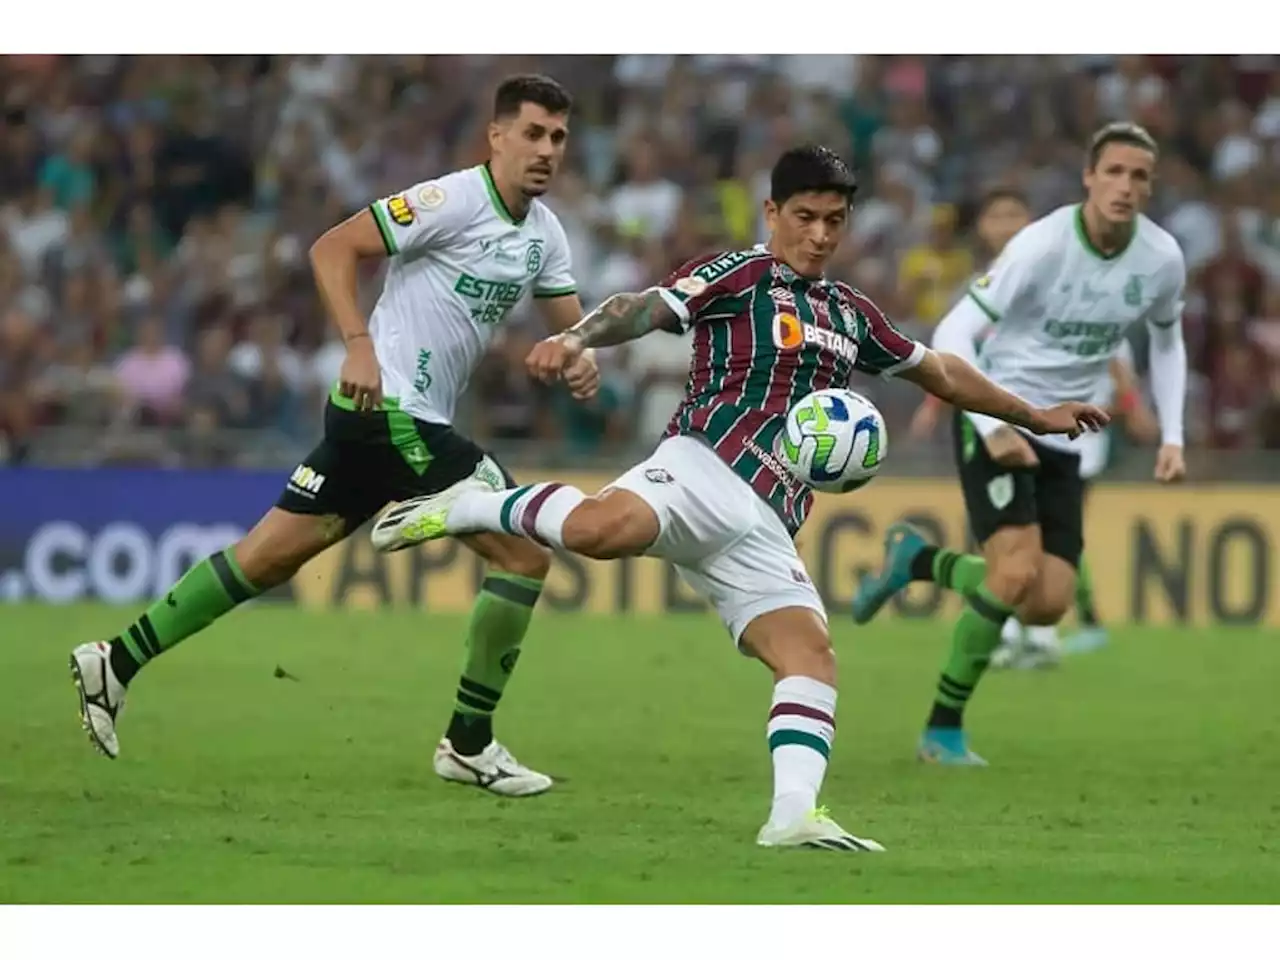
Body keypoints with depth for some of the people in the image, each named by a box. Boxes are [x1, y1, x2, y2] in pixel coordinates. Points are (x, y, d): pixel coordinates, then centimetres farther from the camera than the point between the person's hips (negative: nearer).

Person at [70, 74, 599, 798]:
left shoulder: (544, 232, 12)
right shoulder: (455, 200, -14)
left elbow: (574, 322, 18)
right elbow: (333, 248, -15)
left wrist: (583, 357, -5)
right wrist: (360, 344, -25)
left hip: (414, 418, 9)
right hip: (389, 407, -9)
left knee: (270, 556, 10)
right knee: (525, 552, -8)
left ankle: (118, 663, 14)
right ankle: (470, 743, -1)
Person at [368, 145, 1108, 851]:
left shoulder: (852, 316, 25)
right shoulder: (738, 274, 4)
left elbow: (939, 371, 39)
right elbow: (649, 307, -12)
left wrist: (1035, 417, 44)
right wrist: (576, 340, -32)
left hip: (763, 531, 7)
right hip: (704, 471, -7)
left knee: (811, 655, -13)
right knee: (605, 526, -37)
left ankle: (795, 813, -22)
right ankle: (469, 508, -11)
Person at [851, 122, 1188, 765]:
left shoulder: (1162, 259, -5)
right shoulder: (1043, 246, -21)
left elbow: (1167, 339, 17)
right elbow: (951, 335, -20)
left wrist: (1171, 436, 7)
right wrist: (992, 428, -29)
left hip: (1062, 440, 6)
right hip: (997, 423, -6)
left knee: (1049, 605, -3)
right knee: (1017, 573, -22)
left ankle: (916, 559, 23)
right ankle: (944, 728, -6)